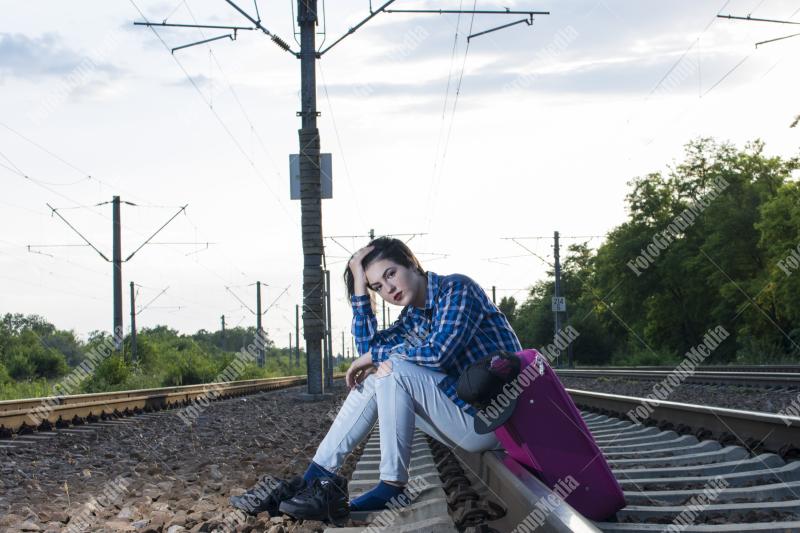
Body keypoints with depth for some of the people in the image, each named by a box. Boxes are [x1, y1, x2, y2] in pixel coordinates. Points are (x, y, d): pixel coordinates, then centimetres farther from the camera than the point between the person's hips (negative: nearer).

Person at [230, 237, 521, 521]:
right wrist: (360, 287, -1)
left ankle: (391, 488, -19)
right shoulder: (413, 315, 15)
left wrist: (375, 355, -11)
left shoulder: (457, 288, -10)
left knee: (393, 369, -22)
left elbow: (438, 352, -24)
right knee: (371, 380, 1)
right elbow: (369, 346, 3)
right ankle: (315, 479, -2)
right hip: (464, 410, 9)